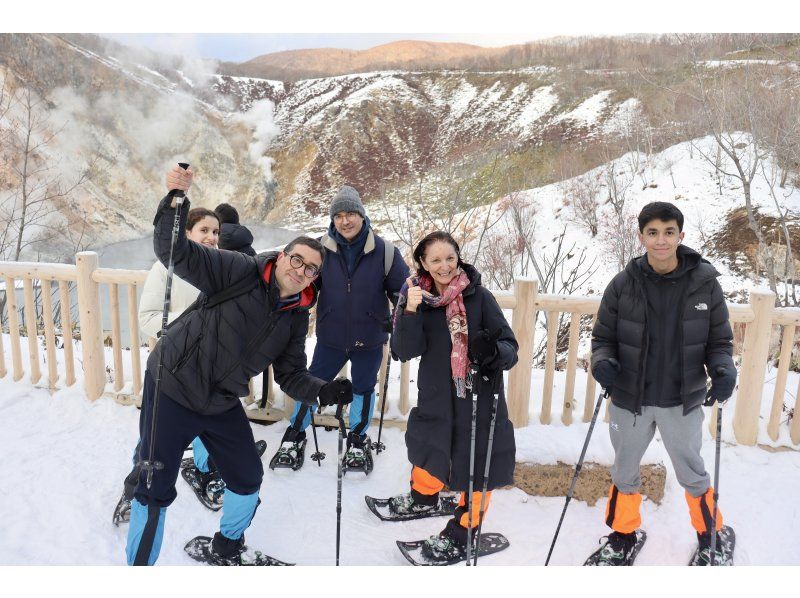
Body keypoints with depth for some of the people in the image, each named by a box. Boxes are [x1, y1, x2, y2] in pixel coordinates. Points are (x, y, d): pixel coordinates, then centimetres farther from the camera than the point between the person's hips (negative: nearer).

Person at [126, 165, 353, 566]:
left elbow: (290, 375, 5)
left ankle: (226, 550, 44)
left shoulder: (296, 318, 2)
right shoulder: (239, 272, -15)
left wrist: (324, 392, -13)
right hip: (173, 390, -6)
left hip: (222, 405, 6)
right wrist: (174, 202, -38)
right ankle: (139, 564, 26)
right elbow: (175, 253, -22)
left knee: (248, 479, 16)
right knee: (155, 490, 0)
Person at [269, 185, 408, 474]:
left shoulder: (384, 251, -10)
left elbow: (402, 290, -3)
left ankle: (358, 441, 39)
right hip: (330, 337, 0)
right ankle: (294, 437, 33)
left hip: (369, 339, 0)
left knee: (364, 388, 16)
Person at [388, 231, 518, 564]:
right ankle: (424, 497, 54)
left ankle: (463, 531, 30)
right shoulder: (416, 294, -5)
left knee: (475, 464, 6)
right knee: (429, 449, 24)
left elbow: (510, 347, -14)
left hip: (478, 395, -3)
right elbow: (405, 351, -12)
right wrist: (410, 311, -28)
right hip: (436, 395, 4)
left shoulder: (479, 296, -14)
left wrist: (493, 352, -37)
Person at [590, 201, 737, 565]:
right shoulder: (623, 285, -8)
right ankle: (623, 536, 43)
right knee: (624, 473, 18)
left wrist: (723, 371, -17)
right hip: (630, 399, 1)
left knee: (692, 474, 17)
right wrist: (602, 362, -20)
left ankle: (712, 537, 45)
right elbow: (604, 337, 0)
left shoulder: (704, 282, -8)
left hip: (683, 401, -1)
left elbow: (719, 340, 1)